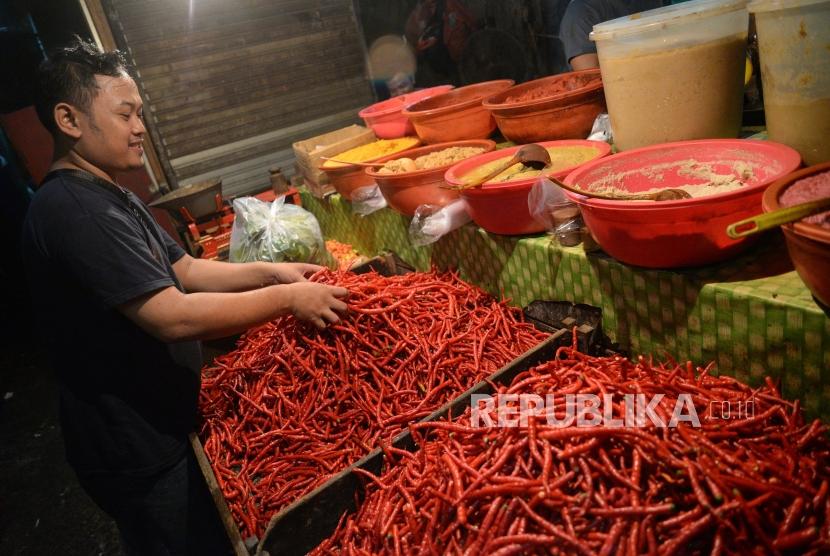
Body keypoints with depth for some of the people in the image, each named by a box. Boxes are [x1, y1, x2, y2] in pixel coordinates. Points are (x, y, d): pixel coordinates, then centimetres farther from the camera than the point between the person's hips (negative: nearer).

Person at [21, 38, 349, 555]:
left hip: (158, 424, 9)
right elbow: (172, 316, -31)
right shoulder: (73, 209, -25)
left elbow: (186, 270, 9)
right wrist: (288, 298, -24)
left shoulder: (113, 197, 9)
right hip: (139, 453, -9)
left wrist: (272, 271, -4)